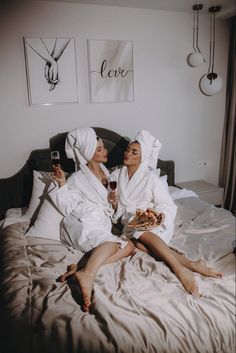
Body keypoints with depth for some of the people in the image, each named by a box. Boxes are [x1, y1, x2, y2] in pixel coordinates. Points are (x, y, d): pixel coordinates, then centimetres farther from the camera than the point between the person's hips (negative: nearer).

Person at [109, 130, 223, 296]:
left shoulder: (151, 178, -6)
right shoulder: (116, 175, 6)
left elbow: (168, 206, -5)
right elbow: (117, 211, 11)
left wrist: (157, 214, -26)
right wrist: (114, 203, -12)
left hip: (154, 223, -3)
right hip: (131, 223, 3)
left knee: (141, 233, -36)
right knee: (139, 244, -31)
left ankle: (180, 269, -40)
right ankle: (192, 265, -35)